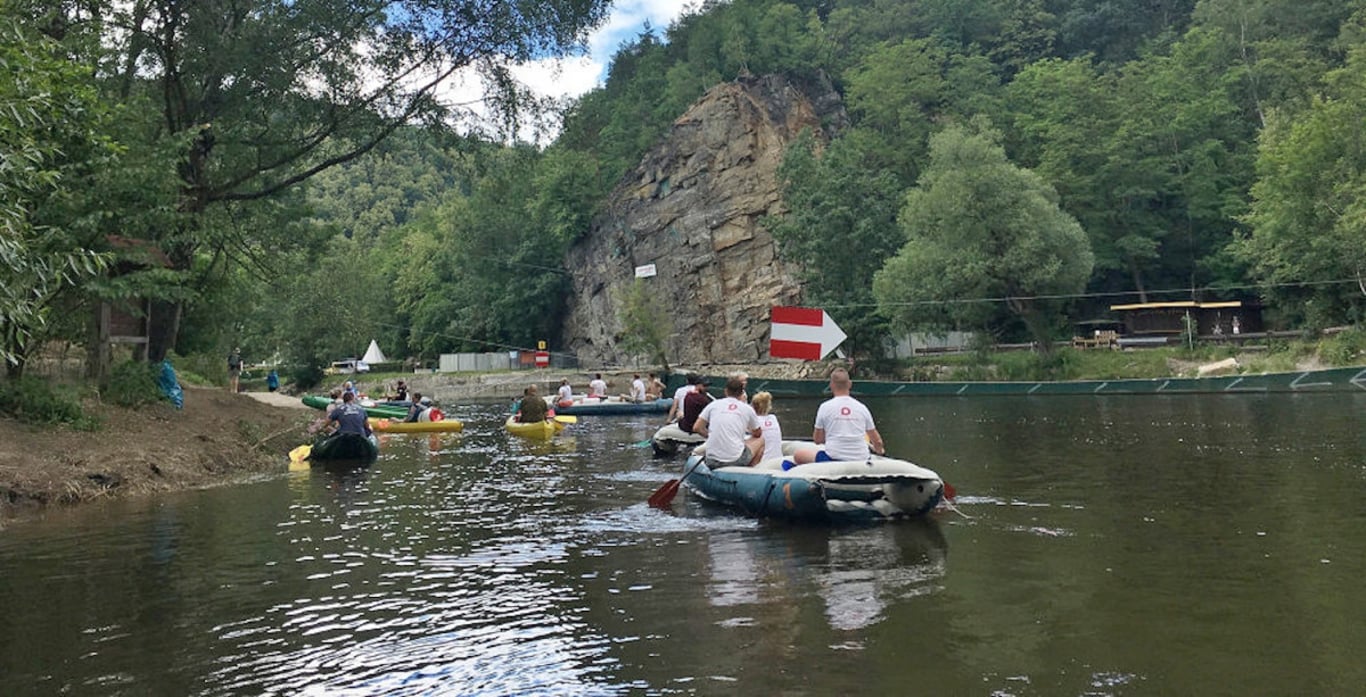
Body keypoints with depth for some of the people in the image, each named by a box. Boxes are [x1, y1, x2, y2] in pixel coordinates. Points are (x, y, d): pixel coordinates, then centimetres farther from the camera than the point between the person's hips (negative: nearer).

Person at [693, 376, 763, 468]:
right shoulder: (747, 409, 5)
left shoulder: (713, 405, 7)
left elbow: (697, 428, 7)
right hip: (736, 460, -3)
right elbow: (758, 434, 20)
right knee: (760, 440, 23)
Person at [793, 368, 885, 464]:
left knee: (798, 455, 12)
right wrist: (880, 450, 36)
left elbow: (818, 440, 4)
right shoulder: (862, 407, 6)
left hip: (833, 459, -3)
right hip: (860, 462, 3)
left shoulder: (825, 406, -2)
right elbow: (877, 441, 13)